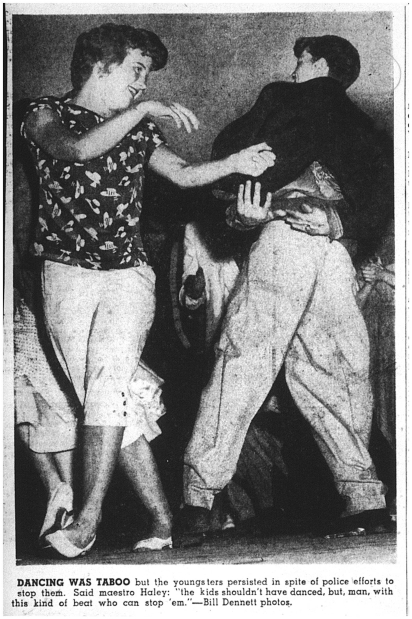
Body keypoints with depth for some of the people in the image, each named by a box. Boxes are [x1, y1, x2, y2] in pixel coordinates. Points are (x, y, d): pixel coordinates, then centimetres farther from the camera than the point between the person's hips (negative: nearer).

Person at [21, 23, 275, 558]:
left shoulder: (137, 130, 17)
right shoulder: (47, 114, 5)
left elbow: (184, 174, 18)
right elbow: (76, 149, -16)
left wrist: (237, 162, 2)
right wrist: (144, 109, -19)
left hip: (127, 274, 2)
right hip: (67, 276, -2)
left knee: (108, 379, -21)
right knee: (112, 400, -6)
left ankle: (88, 521, -21)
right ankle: (163, 521, 1)